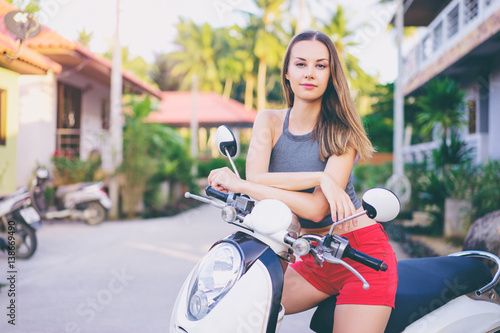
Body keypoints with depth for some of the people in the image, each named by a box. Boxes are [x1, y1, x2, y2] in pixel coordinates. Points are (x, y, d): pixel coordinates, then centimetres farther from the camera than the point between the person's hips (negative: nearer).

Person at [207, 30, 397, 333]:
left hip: (362, 252, -4)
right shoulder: (269, 121, 2)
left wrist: (240, 185, -25)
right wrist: (320, 177, -26)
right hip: (312, 259, 4)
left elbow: (317, 208, -22)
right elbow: (256, 177, -16)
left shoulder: (341, 130, -11)